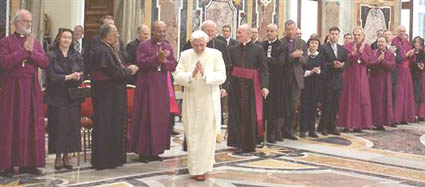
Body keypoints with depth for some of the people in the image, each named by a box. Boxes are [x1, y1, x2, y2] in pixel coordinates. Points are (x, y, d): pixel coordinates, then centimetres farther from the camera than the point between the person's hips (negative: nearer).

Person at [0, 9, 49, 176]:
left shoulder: (36, 42, 14)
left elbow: (45, 62, 2)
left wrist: (31, 52, -13)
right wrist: (24, 50, -15)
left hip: (32, 89, 4)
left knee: (32, 124, 4)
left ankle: (28, 163, 12)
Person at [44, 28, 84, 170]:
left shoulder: (77, 56, 10)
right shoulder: (51, 56, 0)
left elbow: (82, 75, 5)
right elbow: (51, 76, -8)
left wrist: (77, 77, -17)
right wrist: (67, 77, -18)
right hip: (57, 97, -3)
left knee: (72, 125, 0)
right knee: (58, 126, -3)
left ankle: (66, 156, 10)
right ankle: (58, 157, 7)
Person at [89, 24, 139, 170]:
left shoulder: (110, 49, 15)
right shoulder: (102, 51, -18)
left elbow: (118, 68, 17)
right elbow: (114, 72, -23)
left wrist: (128, 69, -1)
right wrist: (129, 70, -9)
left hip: (114, 96, 10)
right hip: (106, 96, -10)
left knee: (114, 126, 14)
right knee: (105, 127, -3)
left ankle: (113, 158, 23)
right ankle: (103, 161, 5)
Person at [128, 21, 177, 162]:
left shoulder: (168, 47, 12)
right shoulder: (144, 46, -2)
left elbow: (174, 65, 5)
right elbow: (141, 63, -14)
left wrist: (164, 61, -15)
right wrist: (157, 58, -24)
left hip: (162, 86, 5)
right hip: (147, 86, -5)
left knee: (161, 117, 6)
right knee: (146, 117, -3)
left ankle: (155, 150, 15)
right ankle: (143, 151, 5)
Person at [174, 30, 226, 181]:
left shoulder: (215, 54, -2)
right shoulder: (185, 55, 3)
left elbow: (221, 76, -11)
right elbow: (177, 77, -6)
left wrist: (204, 74, -25)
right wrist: (192, 74, -23)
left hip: (209, 101, -1)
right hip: (191, 101, 2)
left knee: (207, 135, 2)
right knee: (192, 135, 6)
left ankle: (203, 168, 14)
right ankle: (195, 168, 16)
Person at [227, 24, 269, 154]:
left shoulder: (258, 50, -3)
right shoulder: (233, 49, 6)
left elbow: (264, 70, -7)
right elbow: (229, 69, 5)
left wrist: (264, 86, -18)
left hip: (251, 86, -3)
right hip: (236, 86, 3)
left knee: (251, 115, 3)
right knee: (237, 115, 4)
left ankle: (250, 144, 16)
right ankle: (240, 144, 13)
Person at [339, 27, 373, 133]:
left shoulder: (366, 47, 9)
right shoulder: (348, 46, 3)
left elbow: (369, 60, -4)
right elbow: (344, 60, -9)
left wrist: (361, 53, -19)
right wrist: (352, 54, -26)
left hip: (361, 76, 2)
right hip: (349, 76, -2)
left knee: (361, 99, 0)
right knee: (348, 99, -2)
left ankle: (358, 125, 4)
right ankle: (347, 124, 1)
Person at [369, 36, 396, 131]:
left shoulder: (390, 54, 5)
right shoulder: (373, 53, 8)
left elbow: (392, 66, -9)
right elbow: (369, 65, -6)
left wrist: (382, 60, -15)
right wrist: (378, 60, -18)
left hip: (384, 81, 0)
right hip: (374, 80, 1)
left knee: (384, 101, -1)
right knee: (374, 101, -1)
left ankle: (381, 123, 4)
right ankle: (375, 122, 5)